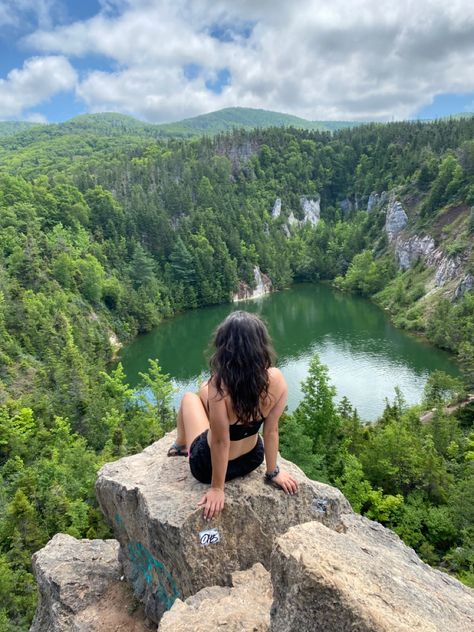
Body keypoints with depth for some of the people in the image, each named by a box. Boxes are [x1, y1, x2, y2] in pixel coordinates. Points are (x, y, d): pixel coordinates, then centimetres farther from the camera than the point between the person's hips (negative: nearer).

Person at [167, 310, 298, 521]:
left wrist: (217, 488, -13)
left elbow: (221, 441, -27)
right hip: (252, 459, 4)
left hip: (208, 465, -4)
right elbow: (271, 430, -12)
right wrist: (273, 472, 2)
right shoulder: (277, 379, -22)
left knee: (189, 398, 23)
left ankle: (181, 446, 52)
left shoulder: (219, 385, -35)